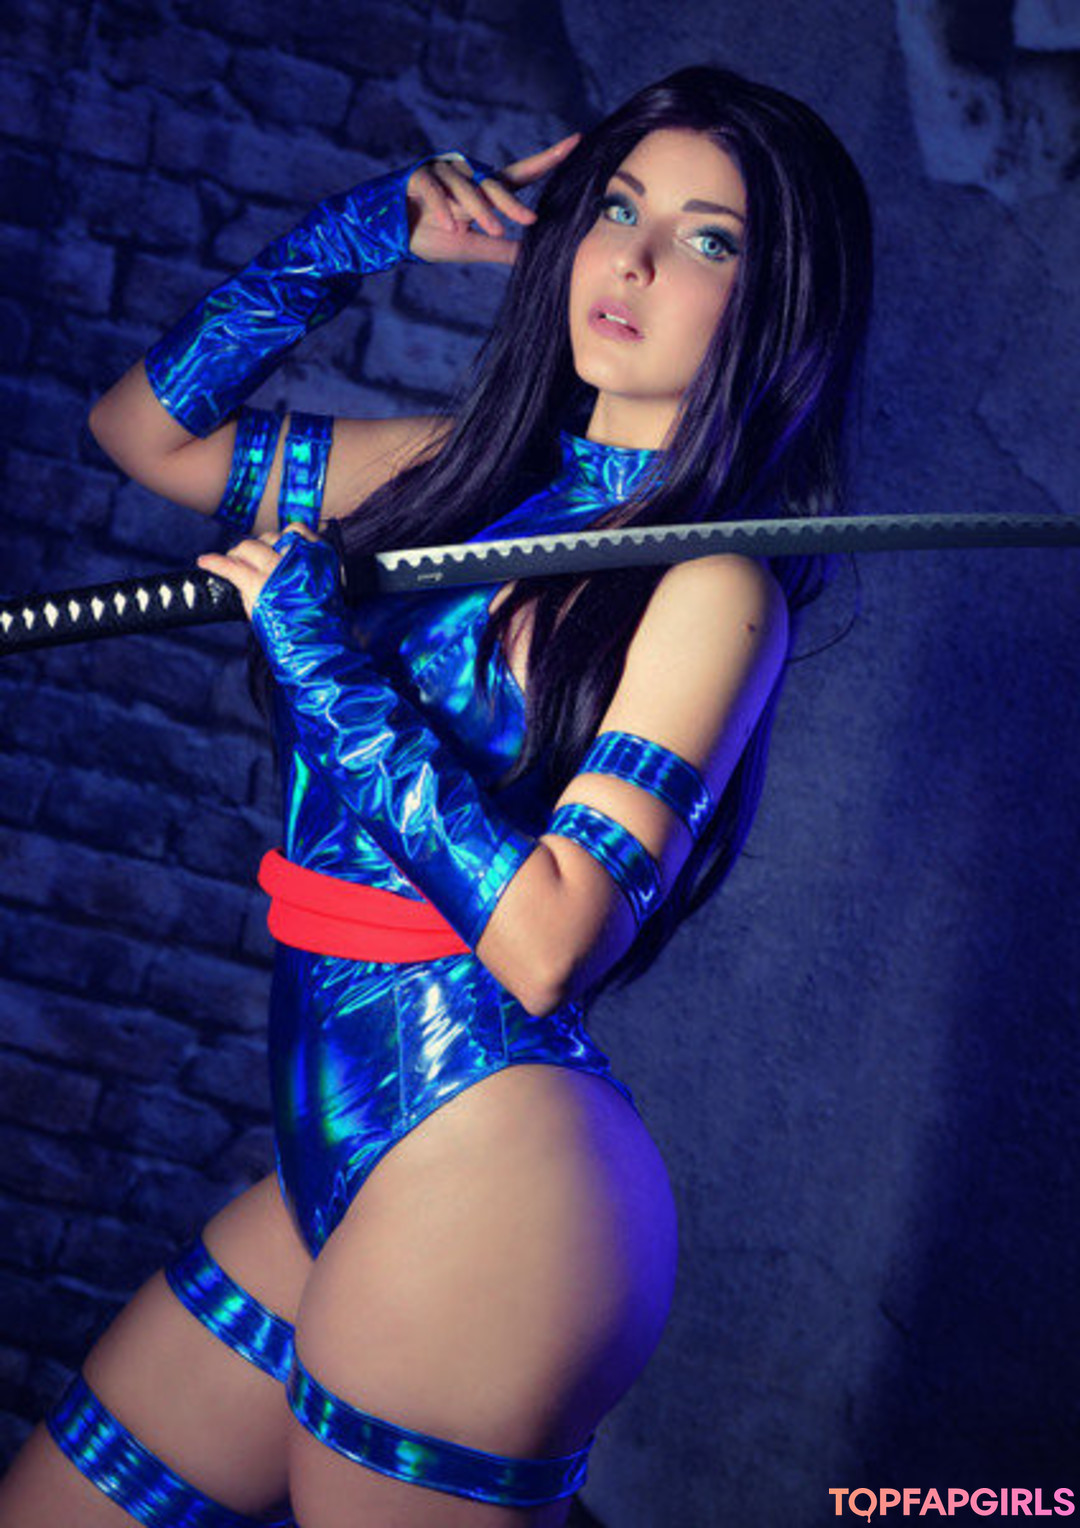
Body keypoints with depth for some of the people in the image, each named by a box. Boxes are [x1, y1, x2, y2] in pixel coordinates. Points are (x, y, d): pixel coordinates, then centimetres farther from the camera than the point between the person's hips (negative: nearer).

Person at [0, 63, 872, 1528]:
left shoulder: (712, 583, -11)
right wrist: (371, 228, 9)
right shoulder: (472, 471, 10)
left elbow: (547, 944, -21)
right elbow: (144, 426, 18)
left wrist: (319, 652, -15)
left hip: (485, 1173, -7)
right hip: (347, 1166, 8)